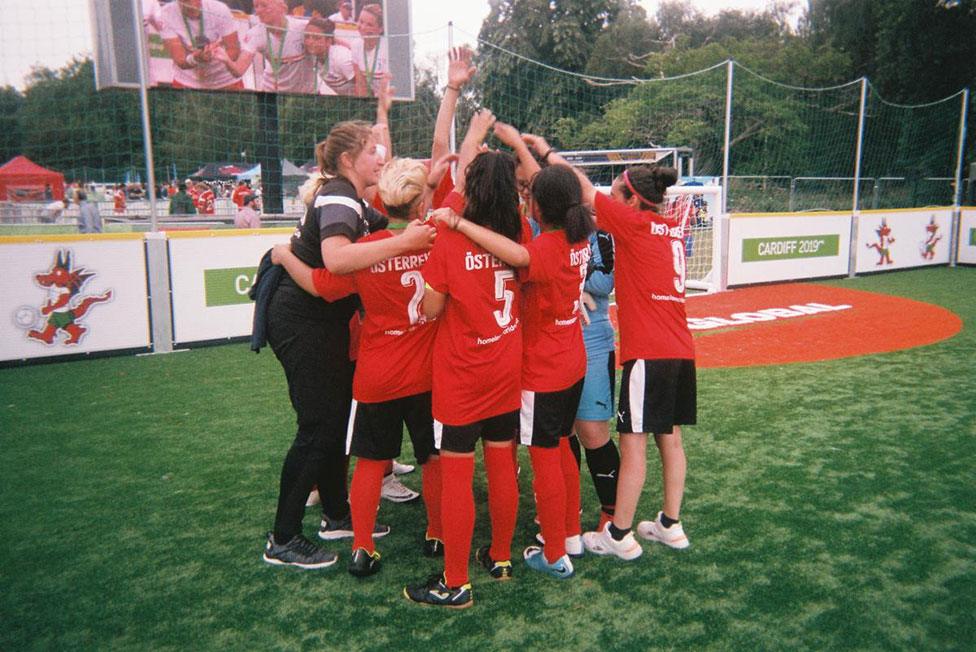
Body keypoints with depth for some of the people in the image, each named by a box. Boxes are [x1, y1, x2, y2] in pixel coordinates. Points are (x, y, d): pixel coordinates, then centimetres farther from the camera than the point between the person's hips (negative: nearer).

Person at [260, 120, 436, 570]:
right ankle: (282, 541, 8)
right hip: (302, 324, -10)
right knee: (318, 428, -4)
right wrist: (403, 243, -37)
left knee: (337, 418, 16)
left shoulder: (350, 200, 14)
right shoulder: (338, 197, -19)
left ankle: (337, 516, 31)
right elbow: (337, 258, -37)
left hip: (325, 323, 10)